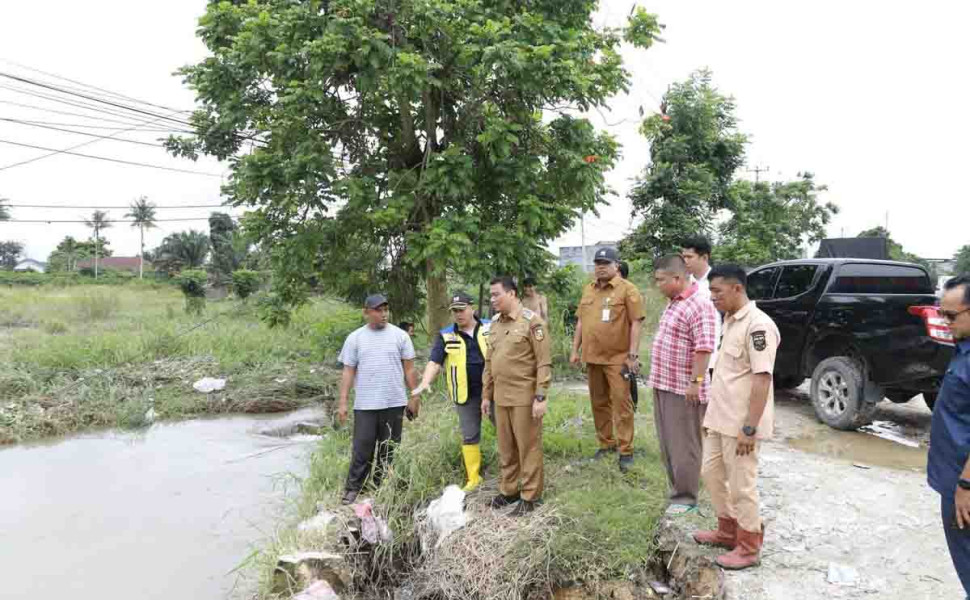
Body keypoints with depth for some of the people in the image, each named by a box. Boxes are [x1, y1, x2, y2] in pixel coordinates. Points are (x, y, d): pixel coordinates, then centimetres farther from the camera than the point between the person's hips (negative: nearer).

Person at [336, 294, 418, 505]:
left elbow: (409, 369, 5)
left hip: (394, 403, 1)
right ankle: (352, 489, 13)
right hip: (365, 405, 0)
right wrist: (342, 403, -1)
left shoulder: (400, 335, 3)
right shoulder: (355, 338, 4)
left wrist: (415, 397, 2)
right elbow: (348, 372, 4)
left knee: (387, 449, 8)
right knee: (362, 448, 0)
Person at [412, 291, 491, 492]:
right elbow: (435, 362, -6)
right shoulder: (446, 336, 0)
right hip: (466, 395, 1)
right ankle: (473, 478, 21)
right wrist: (424, 384, -21)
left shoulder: (490, 328, 0)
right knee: (469, 436, 9)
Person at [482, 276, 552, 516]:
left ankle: (530, 496, 17)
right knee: (506, 448, 15)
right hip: (501, 397, 6)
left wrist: (540, 397, -16)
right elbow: (489, 363, 17)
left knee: (528, 447, 4)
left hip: (525, 397, -6)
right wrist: (486, 395, 15)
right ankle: (508, 490, 30)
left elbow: (544, 362, -13)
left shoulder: (532, 321, -11)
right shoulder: (495, 325, 11)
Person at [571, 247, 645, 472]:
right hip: (592, 357, 6)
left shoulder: (627, 289, -6)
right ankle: (605, 444, 26)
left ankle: (625, 451, 4)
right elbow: (580, 322, 17)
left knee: (621, 403, -4)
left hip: (617, 358, -6)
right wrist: (575, 350, 12)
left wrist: (633, 355, -14)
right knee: (599, 403, 13)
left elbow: (636, 323, -9)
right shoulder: (588, 290, 12)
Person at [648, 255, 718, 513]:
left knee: (683, 445, 2)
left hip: (683, 388, -10)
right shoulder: (673, 302, 14)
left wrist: (696, 382, -24)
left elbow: (704, 347, -23)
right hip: (664, 384, 10)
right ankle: (679, 487, 31)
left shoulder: (699, 305, -18)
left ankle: (685, 497, 13)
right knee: (667, 443, 17)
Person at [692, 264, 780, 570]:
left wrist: (749, 428, -23)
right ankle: (728, 531, 35)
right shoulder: (730, 321, 11)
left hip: (740, 424, -10)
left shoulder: (758, 325, -19)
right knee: (711, 474, 18)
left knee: (742, 485, 3)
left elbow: (762, 379, -22)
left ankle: (749, 547, 19)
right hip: (720, 419, 10)